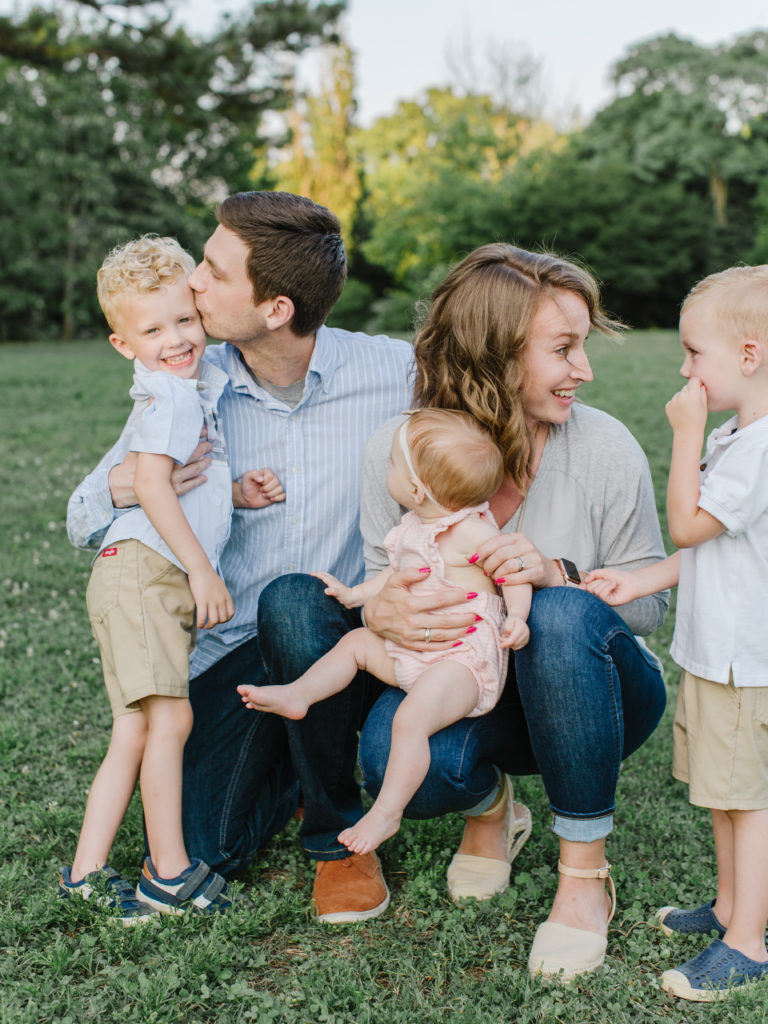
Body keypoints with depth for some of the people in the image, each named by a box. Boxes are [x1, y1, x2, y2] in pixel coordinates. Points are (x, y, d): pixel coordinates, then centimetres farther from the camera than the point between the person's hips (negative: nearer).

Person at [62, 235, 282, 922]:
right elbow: (151, 486, -18)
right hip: (143, 570, -9)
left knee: (136, 732, 8)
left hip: (166, 581, 10)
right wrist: (203, 569, -17)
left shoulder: (197, 389, 20)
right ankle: (170, 873, -1)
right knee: (170, 717, -10)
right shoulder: (173, 396, -8)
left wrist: (246, 493, 14)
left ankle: (86, 872, 13)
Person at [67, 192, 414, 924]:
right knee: (204, 849, -13)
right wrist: (119, 491, -21)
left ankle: (340, 834, -10)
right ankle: (293, 754, 22)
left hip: (348, 641, -2)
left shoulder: (394, 372, -10)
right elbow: (84, 525, 4)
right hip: (235, 647, 2)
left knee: (290, 605, -35)